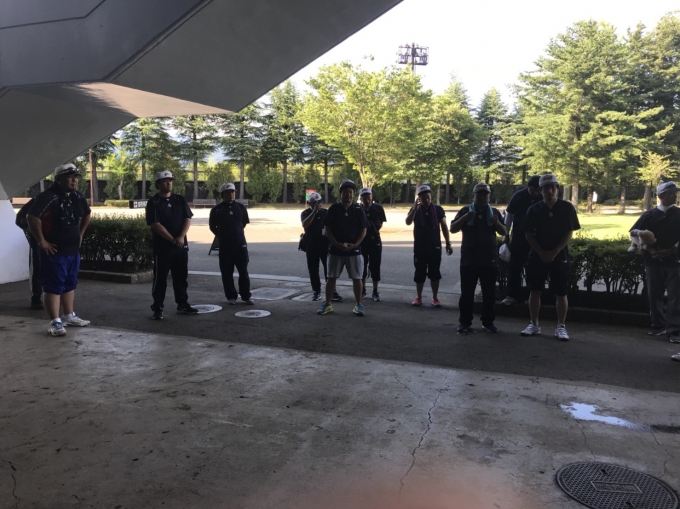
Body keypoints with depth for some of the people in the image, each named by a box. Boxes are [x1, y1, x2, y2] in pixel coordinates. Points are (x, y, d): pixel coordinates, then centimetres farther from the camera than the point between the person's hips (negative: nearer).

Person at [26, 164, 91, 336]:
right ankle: (55, 322, 1)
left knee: (70, 284, 17)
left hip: (73, 250, 8)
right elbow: (32, 217, -26)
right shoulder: (48, 197, -17)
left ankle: (69, 316, 29)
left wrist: (80, 234, 19)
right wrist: (41, 241, -21)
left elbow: (86, 215, 26)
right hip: (54, 251, -8)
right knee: (54, 287, -3)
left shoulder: (77, 197, 8)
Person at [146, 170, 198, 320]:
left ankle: (182, 304, 22)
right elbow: (155, 224, -12)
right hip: (162, 246, -4)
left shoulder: (180, 199, 9)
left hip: (181, 245, 5)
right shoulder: (153, 202, -5)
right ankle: (157, 308, 7)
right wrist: (172, 240, -16)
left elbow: (188, 219, 2)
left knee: (181, 277, 12)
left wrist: (181, 237, -13)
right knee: (160, 278, 1)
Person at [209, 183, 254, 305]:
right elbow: (212, 226, 5)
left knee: (243, 271, 4)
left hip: (240, 244, 1)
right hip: (225, 246, -1)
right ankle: (231, 296, 15)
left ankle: (246, 296, 12)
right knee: (227, 272, 4)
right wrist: (223, 236, 8)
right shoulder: (216, 210, -4)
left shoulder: (241, 207, 2)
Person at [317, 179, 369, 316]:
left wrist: (355, 244, -14)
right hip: (335, 250, 0)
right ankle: (327, 304, 16)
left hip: (354, 250, 0)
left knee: (356, 278, 3)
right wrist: (337, 244, -13)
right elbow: (327, 230, -1)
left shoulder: (358, 210, 1)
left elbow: (363, 231, 1)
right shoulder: (333, 209, 1)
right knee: (331, 278, 6)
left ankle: (358, 305, 15)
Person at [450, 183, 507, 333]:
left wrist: (497, 223, -14)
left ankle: (488, 322, 16)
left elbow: (504, 232, 7)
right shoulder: (465, 210, 4)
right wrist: (464, 218, -18)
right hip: (469, 259, -1)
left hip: (490, 259, 1)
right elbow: (453, 229, -1)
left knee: (489, 293, 6)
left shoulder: (494, 212, 9)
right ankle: (464, 321, 10)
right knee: (466, 292, 2)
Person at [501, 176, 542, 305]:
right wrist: (506, 234, 0)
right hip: (519, 237, 0)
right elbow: (509, 214, 1)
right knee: (514, 266, 1)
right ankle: (513, 294, 6)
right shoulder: (519, 196, -7)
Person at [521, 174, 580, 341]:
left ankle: (561, 327, 11)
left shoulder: (567, 208, -3)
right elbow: (529, 234, 1)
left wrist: (554, 253, -12)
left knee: (561, 294, 1)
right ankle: (534, 324, 16)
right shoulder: (534, 209, 0)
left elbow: (569, 233, -4)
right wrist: (541, 253, -9)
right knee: (535, 291, 5)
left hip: (560, 256, -1)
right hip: (537, 256, 2)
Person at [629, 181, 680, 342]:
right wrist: (649, 248, -6)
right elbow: (633, 232, 5)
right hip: (653, 261, 1)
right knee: (655, 295, 8)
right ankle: (659, 326, 20)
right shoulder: (649, 215, 4)